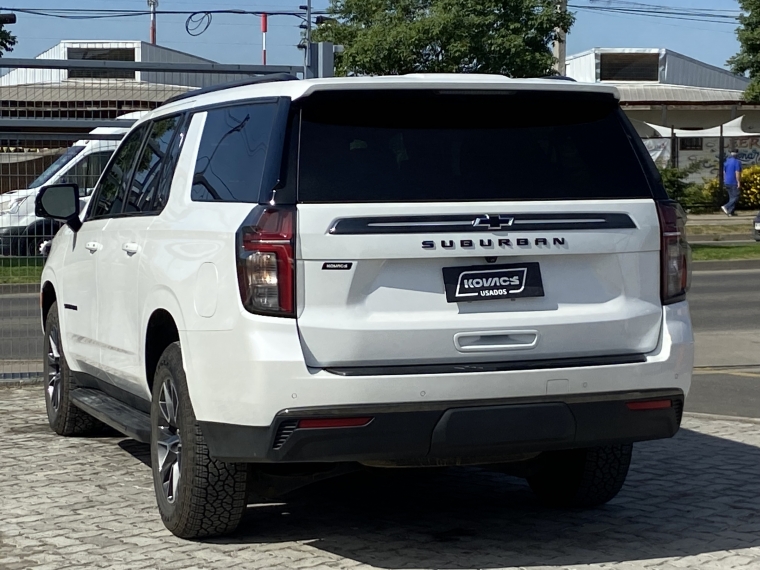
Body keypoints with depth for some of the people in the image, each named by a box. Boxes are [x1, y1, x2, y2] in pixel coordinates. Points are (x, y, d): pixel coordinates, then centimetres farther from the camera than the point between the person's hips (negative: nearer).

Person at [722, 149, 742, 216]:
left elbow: (724, 172, 15)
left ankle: (730, 212, 6)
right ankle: (726, 207, -21)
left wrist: (725, 181, 22)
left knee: (732, 197, 12)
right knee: (735, 197, -6)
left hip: (727, 183, 8)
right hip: (734, 183, -8)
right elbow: (737, 173, -18)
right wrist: (739, 182, -16)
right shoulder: (737, 162, -12)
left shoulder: (727, 161, 11)